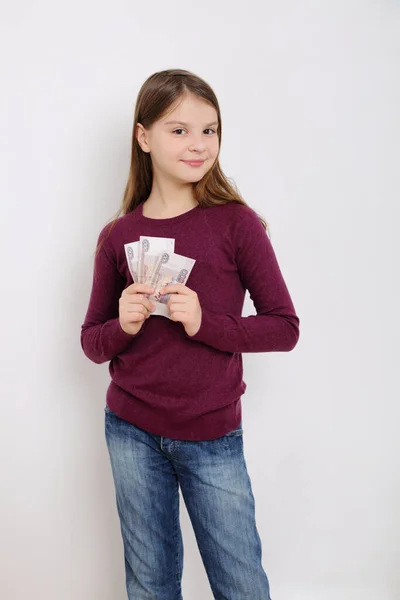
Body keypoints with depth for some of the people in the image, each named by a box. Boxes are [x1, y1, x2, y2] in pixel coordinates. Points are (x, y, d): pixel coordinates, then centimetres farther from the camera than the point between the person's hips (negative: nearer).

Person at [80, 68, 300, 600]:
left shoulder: (236, 223, -7)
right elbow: (92, 342, 6)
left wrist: (205, 323, -21)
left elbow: (284, 328, -7)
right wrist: (123, 326, -16)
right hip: (132, 433, 2)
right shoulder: (118, 236, -1)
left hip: (213, 438, -2)